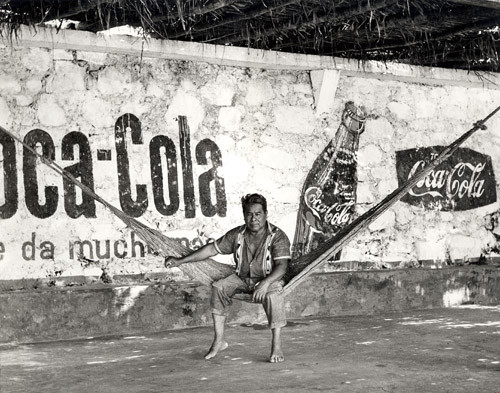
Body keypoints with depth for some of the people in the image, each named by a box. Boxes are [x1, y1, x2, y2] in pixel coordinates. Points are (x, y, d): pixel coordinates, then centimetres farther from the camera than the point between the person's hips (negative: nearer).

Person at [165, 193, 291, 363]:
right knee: (218, 287, -21)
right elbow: (212, 248, 2)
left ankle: (276, 345, -32)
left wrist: (266, 282, -46)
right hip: (242, 278, 5)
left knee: (273, 294, -38)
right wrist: (180, 261, -3)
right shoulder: (237, 235, -3)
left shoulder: (278, 236, -15)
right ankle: (219, 340, -15)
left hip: (270, 279, -4)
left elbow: (281, 266, -26)